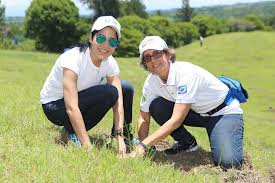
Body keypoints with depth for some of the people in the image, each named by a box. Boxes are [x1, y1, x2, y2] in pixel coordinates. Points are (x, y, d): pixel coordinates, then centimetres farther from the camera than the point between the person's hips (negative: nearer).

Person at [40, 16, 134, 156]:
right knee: (109, 92, -27)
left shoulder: (110, 63, -11)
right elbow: (71, 108, -38)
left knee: (126, 89, -7)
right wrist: (87, 146, -43)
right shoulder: (73, 59, -31)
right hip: (54, 106, -6)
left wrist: (120, 138, -29)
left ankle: (125, 134, 12)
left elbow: (118, 102, -17)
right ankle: (72, 130, -12)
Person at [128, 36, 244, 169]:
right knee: (156, 106, -16)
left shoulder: (186, 73, -30)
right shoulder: (151, 82, -9)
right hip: (197, 113, 7)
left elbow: (177, 120, -35)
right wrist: (142, 146, -22)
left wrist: (144, 145, -38)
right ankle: (187, 143, 3)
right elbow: (144, 118, -2)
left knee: (227, 162, -28)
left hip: (225, 111, -6)